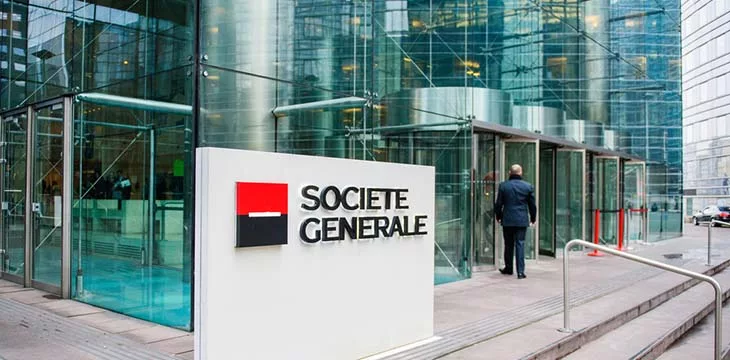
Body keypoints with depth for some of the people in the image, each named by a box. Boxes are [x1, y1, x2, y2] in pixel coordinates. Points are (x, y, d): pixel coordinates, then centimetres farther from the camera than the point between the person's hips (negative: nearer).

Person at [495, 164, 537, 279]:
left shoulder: (503, 186, -3)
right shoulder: (528, 186, -1)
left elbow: (498, 204, 0)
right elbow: (532, 205, 4)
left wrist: (498, 217, 16)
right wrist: (533, 218, 18)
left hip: (507, 220, 0)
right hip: (522, 221, 0)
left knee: (508, 245, 13)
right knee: (520, 244, 1)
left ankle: (508, 268, 25)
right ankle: (520, 271, -3)